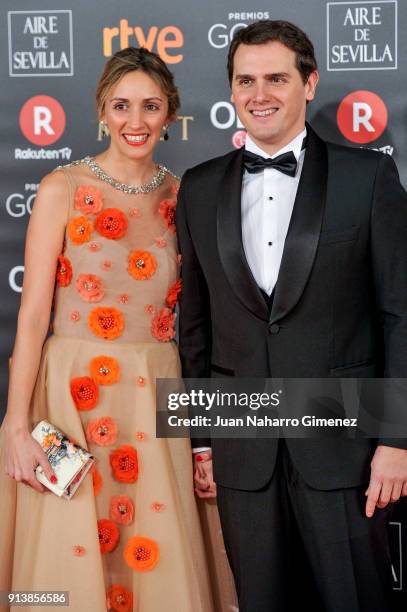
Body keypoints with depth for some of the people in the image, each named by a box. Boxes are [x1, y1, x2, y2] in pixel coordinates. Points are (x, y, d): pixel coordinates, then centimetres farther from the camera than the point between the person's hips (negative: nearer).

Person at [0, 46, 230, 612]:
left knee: (159, 563, 6)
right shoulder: (62, 189, -2)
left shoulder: (182, 197, 8)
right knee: (72, 566, 3)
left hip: (156, 397, 3)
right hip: (75, 393, -3)